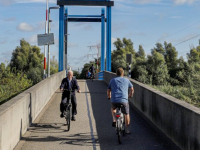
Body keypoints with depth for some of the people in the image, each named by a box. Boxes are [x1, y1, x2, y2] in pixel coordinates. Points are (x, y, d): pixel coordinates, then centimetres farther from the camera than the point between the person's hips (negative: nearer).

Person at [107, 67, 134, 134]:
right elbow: (132, 89, 24)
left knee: (113, 108, 34)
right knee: (126, 114, 21)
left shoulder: (112, 80, 13)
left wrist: (109, 97, 36)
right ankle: (127, 129, 24)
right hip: (124, 100, -1)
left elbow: (108, 90, 17)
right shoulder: (126, 80, 12)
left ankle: (114, 120, 16)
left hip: (114, 100, 1)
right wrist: (130, 95, 43)